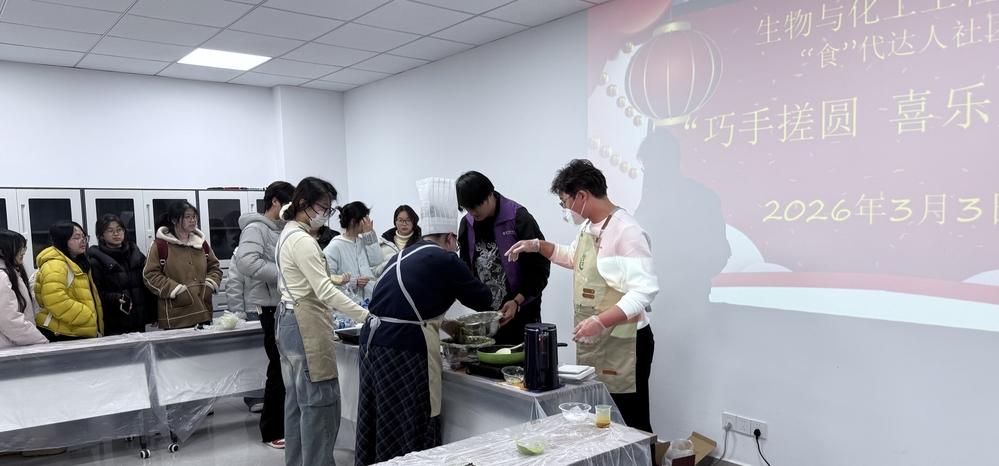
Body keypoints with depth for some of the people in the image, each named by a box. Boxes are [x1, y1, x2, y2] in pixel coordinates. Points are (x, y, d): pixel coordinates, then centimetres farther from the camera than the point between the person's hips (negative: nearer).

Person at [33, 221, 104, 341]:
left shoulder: (78, 263, 17)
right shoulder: (53, 266, -15)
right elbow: (57, 302, -25)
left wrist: (96, 324, 14)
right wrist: (89, 318, -20)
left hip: (80, 334, 10)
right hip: (60, 336, -10)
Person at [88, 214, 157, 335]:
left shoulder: (136, 254, 11)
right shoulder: (96, 262, -4)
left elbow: (147, 286, 13)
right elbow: (97, 293, -10)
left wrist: (153, 314, 9)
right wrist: (115, 299, -27)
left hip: (139, 321, 5)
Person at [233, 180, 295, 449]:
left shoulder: (283, 230, 16)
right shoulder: (256, 228, -10)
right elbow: (247, 263, -26)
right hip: (274, 308, -8)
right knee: (280, 370, -1)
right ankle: (272, 432, 12)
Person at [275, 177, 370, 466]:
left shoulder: (288, 234, 14)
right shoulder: (303, 241, -18)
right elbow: (325, 292, -24)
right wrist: (366, 316, -27)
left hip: (290, 321, 11)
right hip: (307, 326, -11)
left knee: (298, 402, 15)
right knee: (320, 403, -5)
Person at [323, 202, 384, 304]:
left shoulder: (363, 241, 13)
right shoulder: (335, 246, -9)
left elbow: (376, 261, -1)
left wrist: (370, 234, -1)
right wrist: (352, 282, -23)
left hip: (369, 299, 7)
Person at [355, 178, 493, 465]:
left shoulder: (403, 256, 15)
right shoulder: (445, 261, -5)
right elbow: (483, 301, 5)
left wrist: (439, 322, 32)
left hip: (373, 342, 8)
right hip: (404, 350, -8)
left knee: (379, 426, 16)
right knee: (410, 432, 2)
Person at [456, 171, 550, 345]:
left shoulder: (519, 219, -14)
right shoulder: (467, 225, 2)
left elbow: (540, 267, -13)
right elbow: (466, 265, 11)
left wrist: (517, 302, -21)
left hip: (522, 311, -4)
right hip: (486, 314, 5)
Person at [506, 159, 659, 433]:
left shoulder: (626, 232, -19)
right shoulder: (588, 227, 11)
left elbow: (645, 290, -26)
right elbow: (573, 257, 31)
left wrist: (600, 322, -32)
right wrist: (537, 246, 18)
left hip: (622, 345, -9)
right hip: (590, 342, 9)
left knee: (631, 427, 0)